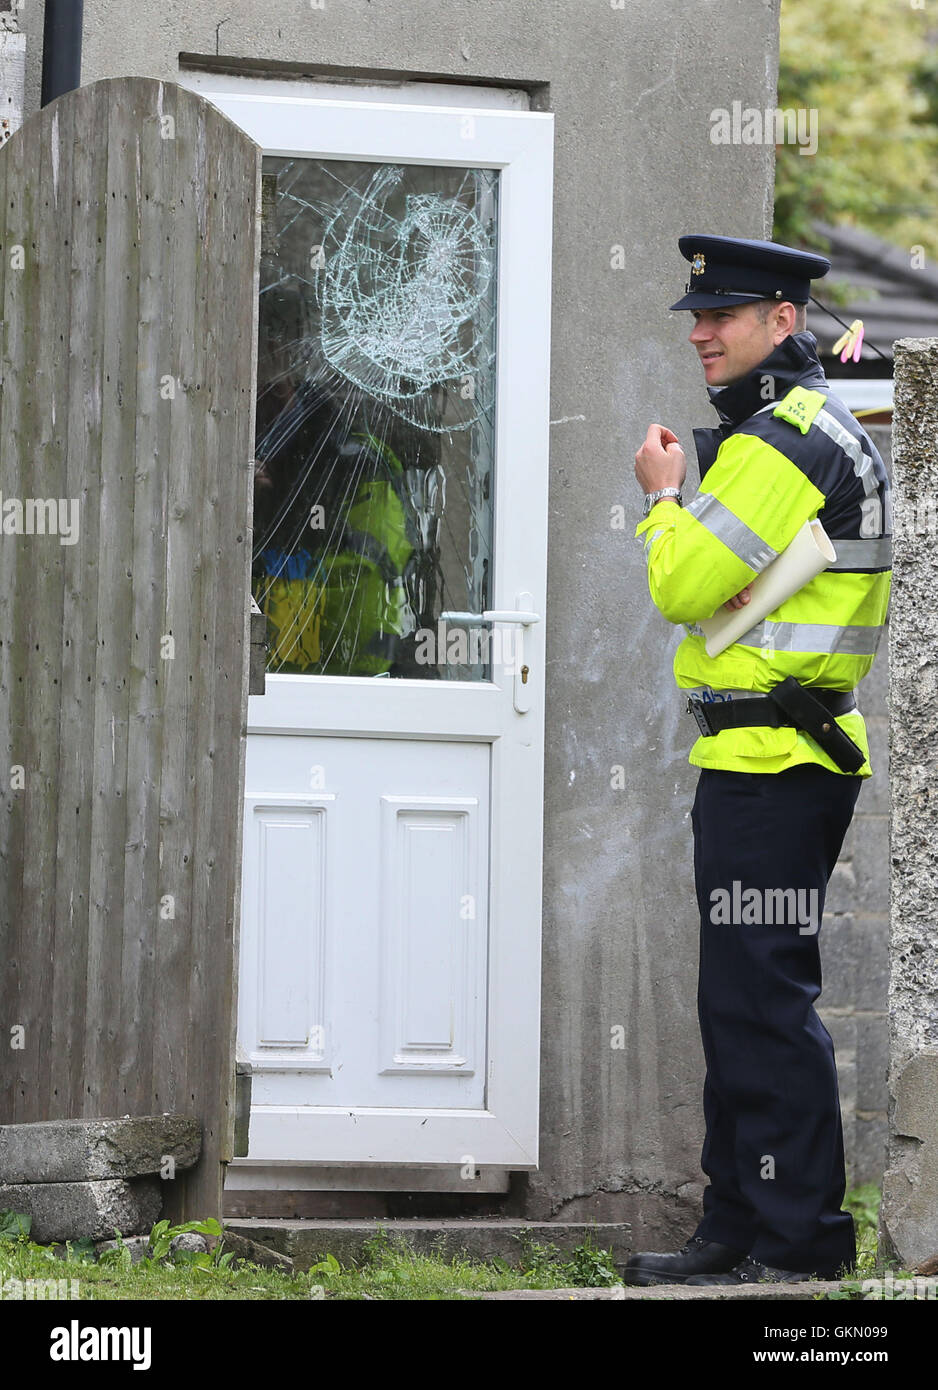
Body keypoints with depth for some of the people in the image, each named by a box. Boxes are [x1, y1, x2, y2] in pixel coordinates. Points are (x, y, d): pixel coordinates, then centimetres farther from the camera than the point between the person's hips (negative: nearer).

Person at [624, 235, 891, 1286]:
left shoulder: (778, 442, -15)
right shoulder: (833, 430, 19)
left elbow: (683, 586, -17)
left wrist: (662, 498, 0)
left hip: (765, 763, -11)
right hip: (807, 750, 11)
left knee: (761, 1003, -10)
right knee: (746, 1001, 15)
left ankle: (801, 1247, -9)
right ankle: (738, 1228, 21)